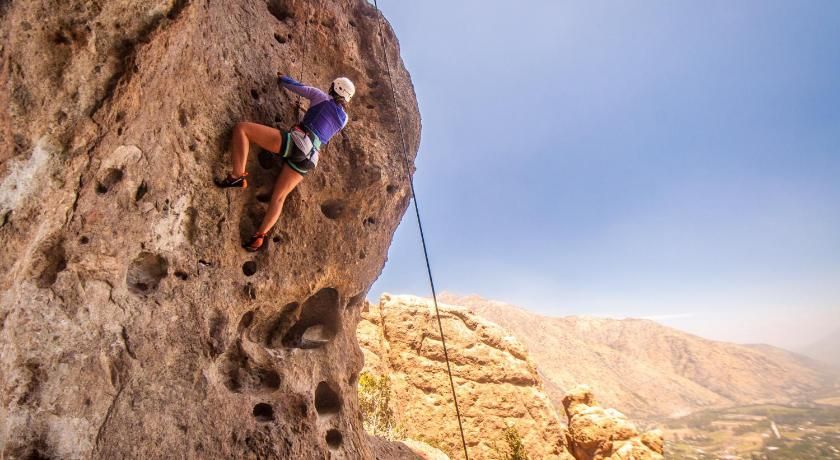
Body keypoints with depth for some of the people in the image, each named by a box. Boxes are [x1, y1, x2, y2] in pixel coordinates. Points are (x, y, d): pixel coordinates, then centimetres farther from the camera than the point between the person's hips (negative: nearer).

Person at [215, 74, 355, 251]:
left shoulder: (321, 97, 10)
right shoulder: (344, 119, 21)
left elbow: (294, 86, 20)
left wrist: (281, 79, 41)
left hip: (296, 141, -5)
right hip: (309, 158, 6)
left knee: (241, 127, 1)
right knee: (279, 197, 12)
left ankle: (237, 176, -12)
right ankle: (259, 237, 1)